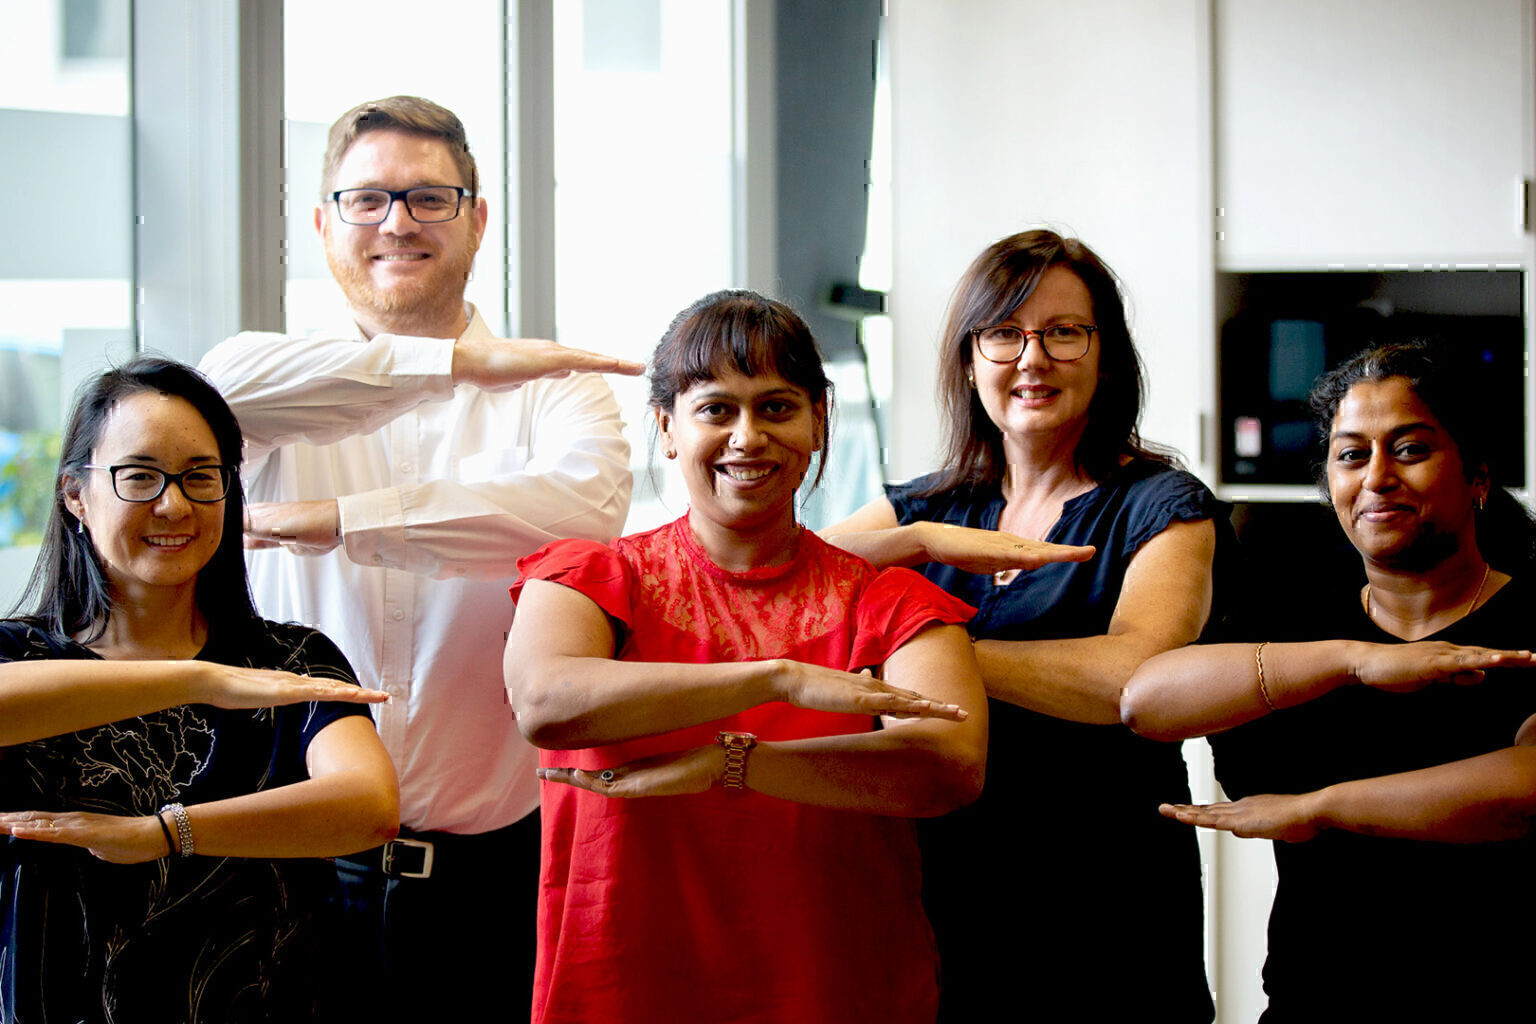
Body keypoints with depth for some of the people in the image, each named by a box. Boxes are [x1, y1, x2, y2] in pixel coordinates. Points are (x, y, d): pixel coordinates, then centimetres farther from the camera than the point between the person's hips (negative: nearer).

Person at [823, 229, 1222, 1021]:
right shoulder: (929, 506, 11)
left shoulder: (1161, 507, -2)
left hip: (1101, 914, -3)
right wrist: (925, 540, -16)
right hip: (939, 904, 4)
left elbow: (1132, 676, -21)